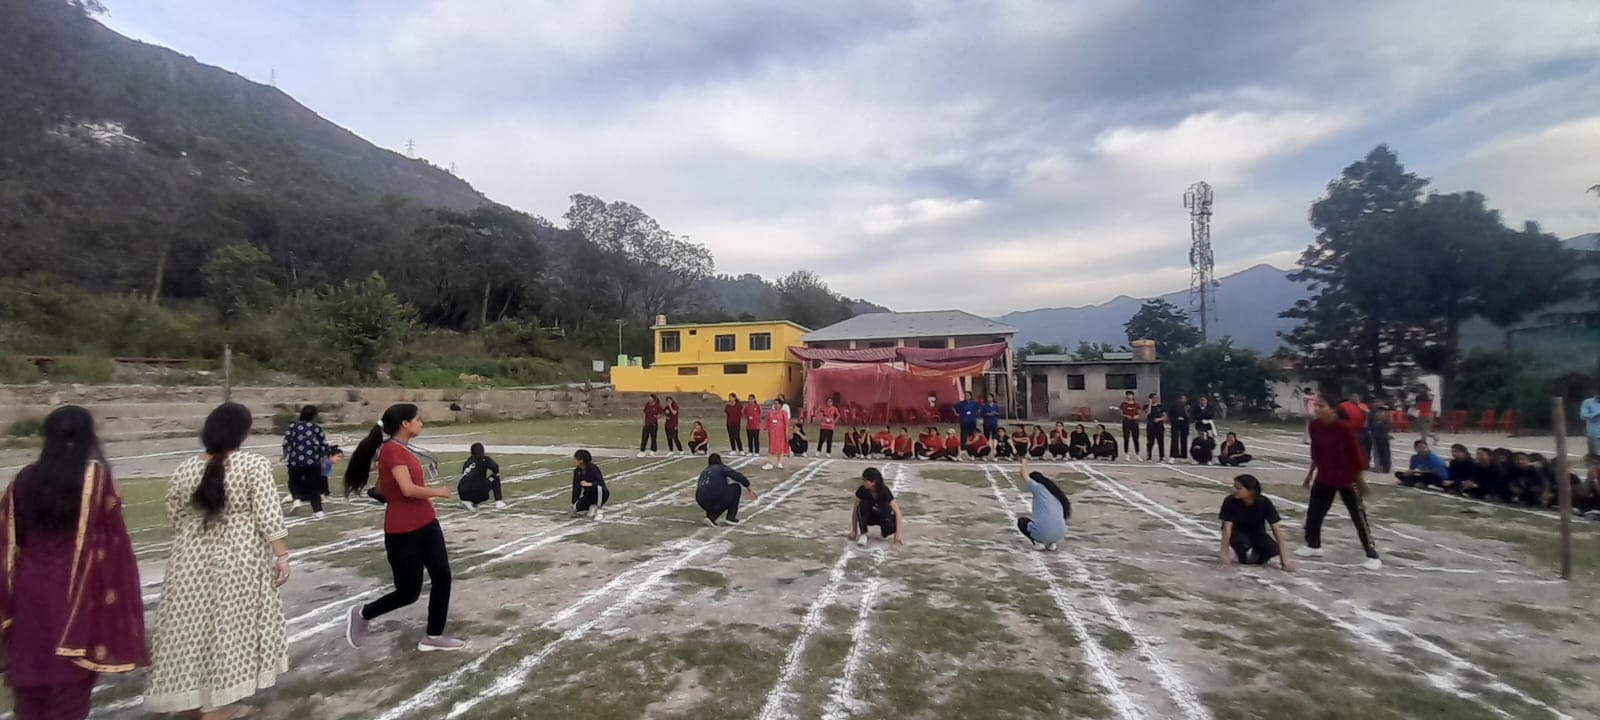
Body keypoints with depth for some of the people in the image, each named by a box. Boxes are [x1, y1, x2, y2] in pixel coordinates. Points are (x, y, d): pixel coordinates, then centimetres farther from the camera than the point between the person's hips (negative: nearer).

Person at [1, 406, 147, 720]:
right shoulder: (96, 478, -11)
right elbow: (111, 541, -12)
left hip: (28, 594, 5)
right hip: (78, 596, -4)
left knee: (28, 690, 18)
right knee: (69, 692, 6)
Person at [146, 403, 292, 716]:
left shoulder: (184, 470, 1)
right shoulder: (253, 465, -14)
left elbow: (175, 520, 10)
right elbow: (268, 516, -16)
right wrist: (281, 555, -10)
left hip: (191, 563, 5)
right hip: (237, 563, -4)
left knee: (193, 630, 15)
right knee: (228, 630, 7)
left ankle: (195, 700, 28)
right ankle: (216, 706, 15)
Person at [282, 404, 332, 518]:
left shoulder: (292, 427, 4)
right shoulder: (317, 428, 3)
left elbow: (286, 444, -3)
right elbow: (324, 445, 4)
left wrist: (286, 457, 9)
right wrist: (323, 458, 18)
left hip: (295, 461, 0)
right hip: (313, 461, 0)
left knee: (294, 482, 24)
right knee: (313, 486, 11)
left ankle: (297, 499, -2)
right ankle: (317, 510, 7)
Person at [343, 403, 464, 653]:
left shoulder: (403, 449, 10)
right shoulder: (392, 450, -19)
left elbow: (382, 487, 19)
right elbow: (408, 489, -28)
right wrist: (437, 492, -12)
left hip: (426, 525, 9)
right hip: (403, 533, -9)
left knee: (442, 578, 8)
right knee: (409, 592, 3)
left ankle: (433, 637, 20)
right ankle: (361, 615, 29)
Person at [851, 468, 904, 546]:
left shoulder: (885, 491, -29)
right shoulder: (862, 490, -22)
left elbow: (897, 511, -30)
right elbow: (855, 510, -15)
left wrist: (898, 533, -36)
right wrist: (854, 531, -16)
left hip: (883, 516, -2)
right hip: (870, 517, 2)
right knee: (862, 505, -30)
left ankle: (888, 531, 3)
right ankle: (862, 534, -21)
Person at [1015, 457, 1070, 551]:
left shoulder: (1039, 488, 4)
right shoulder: (1055, 491, 21)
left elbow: (1025, 475, 14)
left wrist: (1024, 462, 34)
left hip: (1043, 533, -6)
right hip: (1060, 534, 6)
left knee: (1021, 521, 25)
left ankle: (1037, 542, 2)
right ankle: (1051, 543, 15)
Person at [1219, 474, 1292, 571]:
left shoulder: (1264, 503, -25)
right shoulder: (1230, 501, -28)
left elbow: (1276, 529, -25)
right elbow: (1227, 528, -29)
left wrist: (1284, 560, -29)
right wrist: (1225, 556, -36)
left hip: (1257, 533, 2)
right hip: (1238, 533, -2)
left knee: (1274, 549, -28)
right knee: (1243, 542, -36)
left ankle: (1256, 554, 7)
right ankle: (1243, 554, 0)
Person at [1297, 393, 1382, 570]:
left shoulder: (1345, 427, -22)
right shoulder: (1314, 426, -5)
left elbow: (1356, 453, -15)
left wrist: (1360, 480, -10)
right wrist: (1311, 473, 16)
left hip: (1347, 479, -6)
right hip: (1324, 477, 6)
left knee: (1359, 518, 1)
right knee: (1314, 512, 12)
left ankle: (1373, 556, 10)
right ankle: (1313, 546, 30)